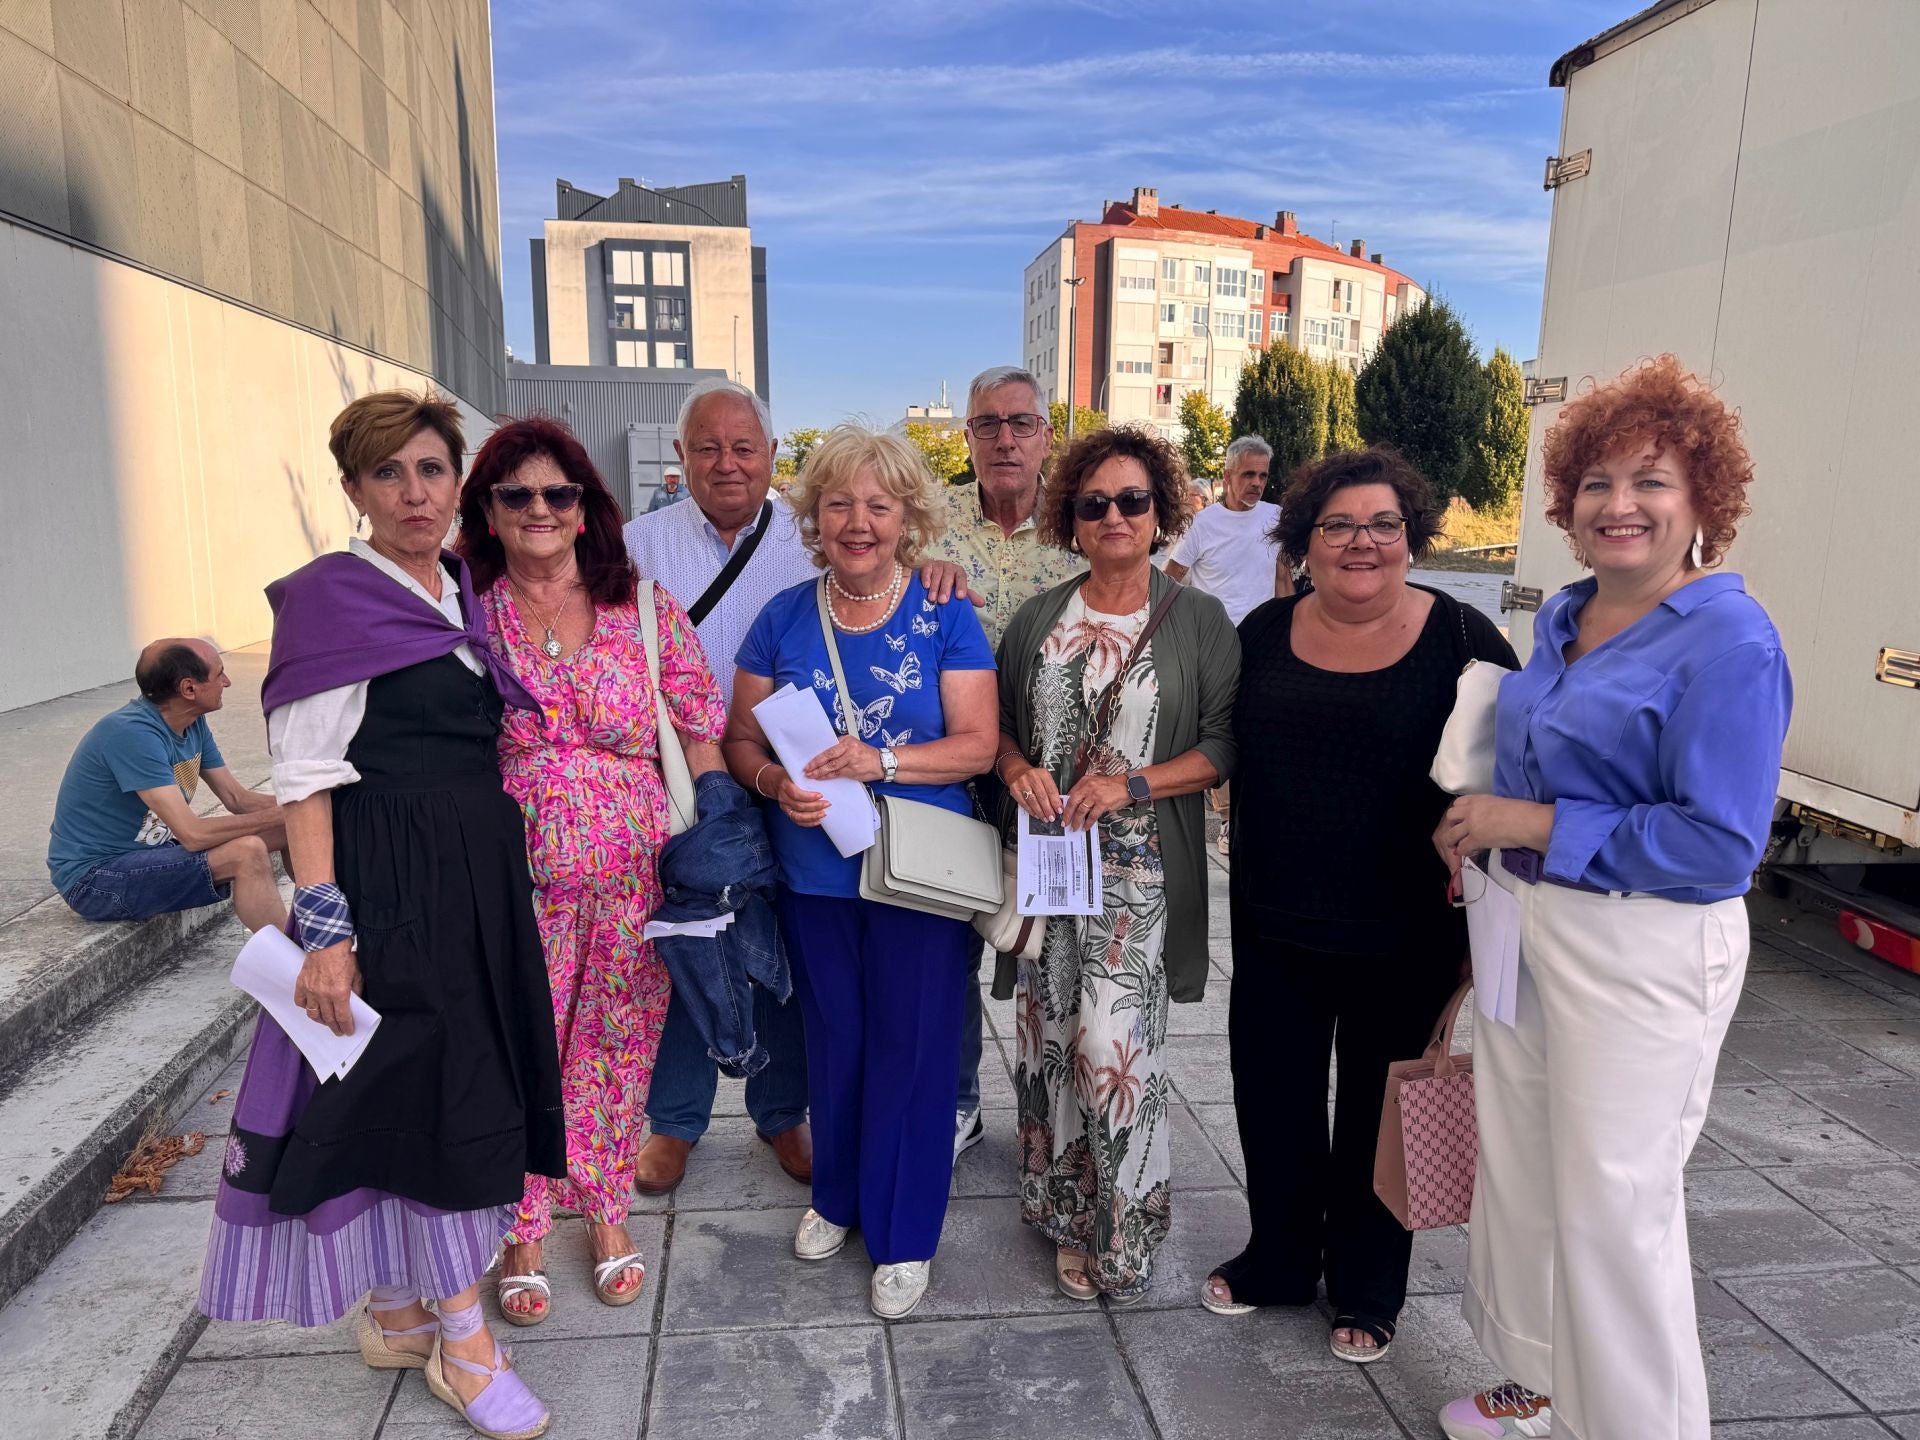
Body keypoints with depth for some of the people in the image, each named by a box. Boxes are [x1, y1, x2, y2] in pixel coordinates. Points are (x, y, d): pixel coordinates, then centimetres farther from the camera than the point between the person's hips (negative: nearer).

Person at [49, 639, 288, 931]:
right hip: (94, 880, -9)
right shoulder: (133, 732, -25)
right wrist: (278, 816, -24)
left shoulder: (194, 724, 2)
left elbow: (238, 799, 5)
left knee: (290, 828, -1)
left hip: (147, 851, 9)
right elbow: (193, 834, -30)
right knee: (248, 852, -28)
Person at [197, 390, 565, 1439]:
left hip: (480, 878, 7)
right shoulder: (332, 597, -11)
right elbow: (305, 777, -15)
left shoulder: (464, 594, 11)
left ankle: (398, 1308, 33)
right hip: (388, 884, -7)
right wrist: (324, 925, -21)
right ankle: (463, 1343, 18)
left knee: (462, 1085, 14)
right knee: (434, 1087, 0)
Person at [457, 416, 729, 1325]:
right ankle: (522, 1233, 31)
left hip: (632, 880, 1)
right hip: (512, 884, 0)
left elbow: (701, 740, 1)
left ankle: (607, 1211, 35)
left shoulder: (648, 612, 0)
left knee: (615, 1049, 12)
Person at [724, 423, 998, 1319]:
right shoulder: (785, 619, 3)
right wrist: (776, 783, -17)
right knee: (833, 1038, 16)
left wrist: (880, 760, -24)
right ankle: (836, 1195, 39)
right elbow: (741, 738, 5)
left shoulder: (945, 617, -4)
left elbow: (977, 744, -9)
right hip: (814, 871, 3)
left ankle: (904, 1236, 23)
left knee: (911, 1046, 5)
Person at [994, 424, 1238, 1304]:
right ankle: (1064, 1208, 28)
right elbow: (998, 721, 15)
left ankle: (1121, 1239, 10)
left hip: (1139, 865, -4)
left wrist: (1131, 784, -15)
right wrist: (1018, 770, -6)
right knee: (1047, 1034, 8)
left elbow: (1224, 744, -4)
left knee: (1111, 1042, -10)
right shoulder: (1039, 620, 11)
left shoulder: (1199, 620, 1)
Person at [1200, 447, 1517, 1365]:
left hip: (1403, 939, -3)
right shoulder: (1265, 633, 1)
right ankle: (1277, 1261, 39)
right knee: (1274, 1102, 15)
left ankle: (1366, 1292, 36)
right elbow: (1225, 754, 10)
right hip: (1274, 927, 3)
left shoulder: (1461, 638, -8)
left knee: (1378, 1114, 14)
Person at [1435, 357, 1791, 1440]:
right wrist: (1487, 837, 8)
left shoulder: (1730, 642, -17)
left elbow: (1720, 842, -22)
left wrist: (1534, 826, -21)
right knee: (1521, 1173, 19)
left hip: (1641, 953, -8)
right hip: (1525, 924, 8)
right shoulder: (1565, 618, 7)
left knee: (1614, 1208, 4)